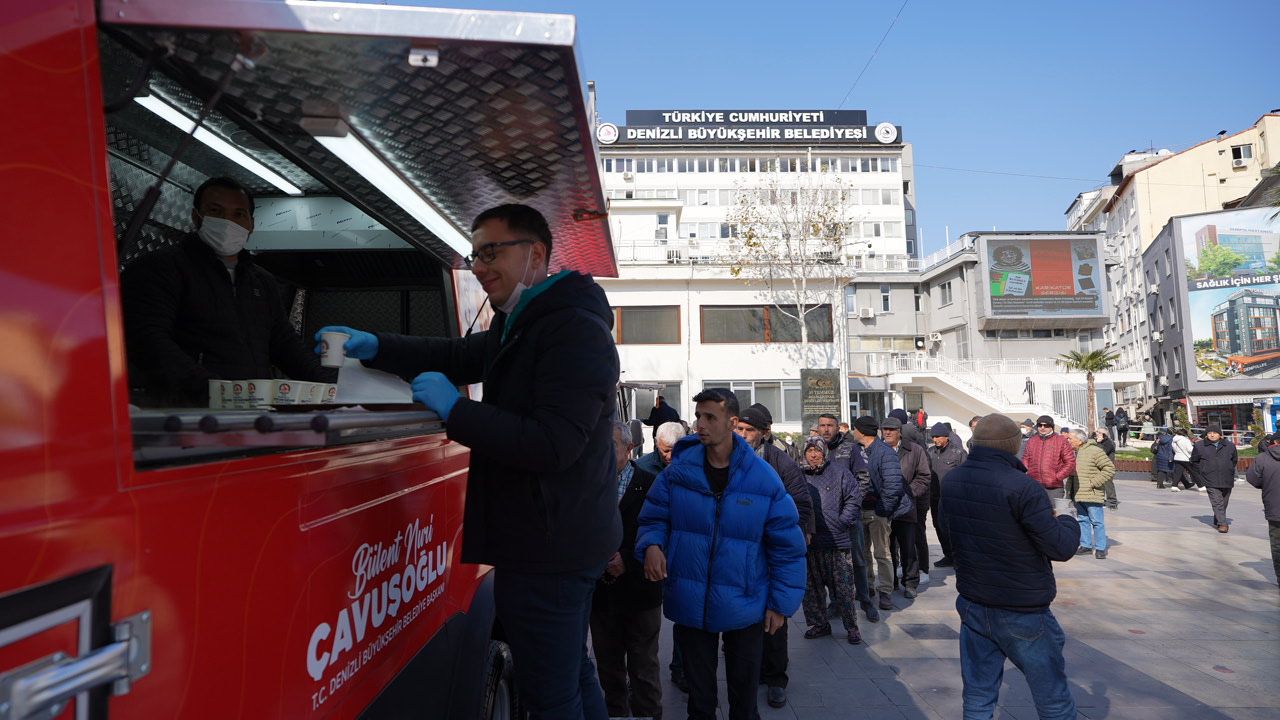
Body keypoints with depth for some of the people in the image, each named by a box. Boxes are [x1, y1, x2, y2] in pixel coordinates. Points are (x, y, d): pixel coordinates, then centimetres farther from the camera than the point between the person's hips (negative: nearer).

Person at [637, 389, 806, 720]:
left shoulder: (764, 478, -11)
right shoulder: (678, 472, -7)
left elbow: (787, 546, -5)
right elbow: (654, 519, 3)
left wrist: (781, 603, -4)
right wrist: (652, 545, -20)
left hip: (745, 606, -1)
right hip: (690, 605, 1)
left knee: (744, 690, 19)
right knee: (698, 689, 20)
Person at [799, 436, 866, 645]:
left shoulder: (839, 471, 1)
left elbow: (855, 497, 0)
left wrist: (842, 522, -5)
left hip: (837, 542, -3)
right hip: (809, 542, 3)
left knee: (843, 588, 2)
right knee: (811, 588, 11)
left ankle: (851, 627, 16)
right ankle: (818, 624, 26)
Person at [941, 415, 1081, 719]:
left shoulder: (951, 481, -2)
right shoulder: (1021, 487, -22)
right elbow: (1061, 548, -18)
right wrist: (1068, 522, 4)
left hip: (972, 606, 6)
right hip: (1022, 613, -5)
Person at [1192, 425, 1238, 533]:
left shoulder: (1230, 446, 9)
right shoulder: (1199, 446, 2)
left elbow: (1234, 461, 23)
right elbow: (1194, 462, 13)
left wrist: (1230, 472, 14)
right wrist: (1203, 472, 5)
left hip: (1227, 480, 3)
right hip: (1211, 481, -3)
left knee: (1224, 503, 12)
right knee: (1217, 503, -12)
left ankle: (1217, 522, 27)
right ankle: (1222, 524, -15)